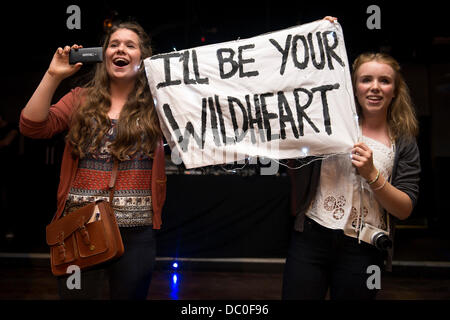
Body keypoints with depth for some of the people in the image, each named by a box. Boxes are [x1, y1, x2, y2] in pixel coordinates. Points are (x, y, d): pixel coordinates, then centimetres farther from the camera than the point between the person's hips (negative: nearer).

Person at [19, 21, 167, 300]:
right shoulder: (82, 99, 8)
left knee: (130, 295, 12)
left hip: (136, 232, -1)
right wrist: (53, 76, -6)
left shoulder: (156, 104, 4)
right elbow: (33, 127, -1)